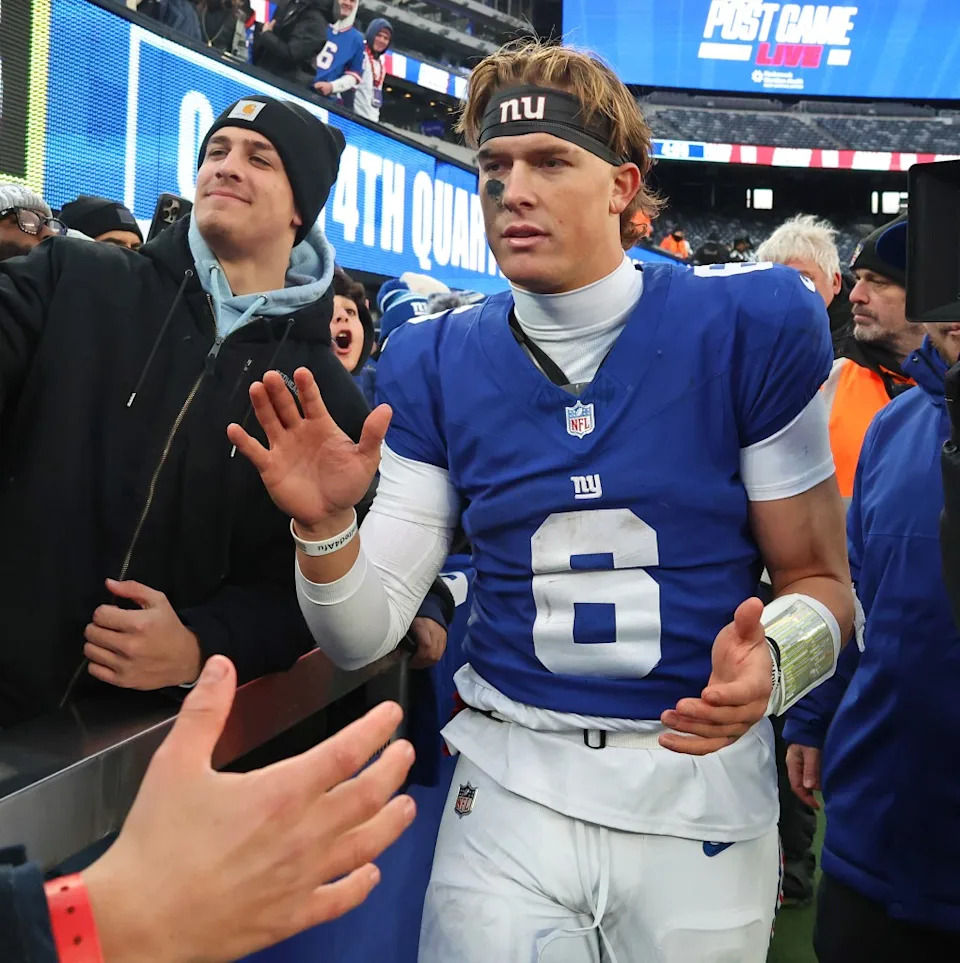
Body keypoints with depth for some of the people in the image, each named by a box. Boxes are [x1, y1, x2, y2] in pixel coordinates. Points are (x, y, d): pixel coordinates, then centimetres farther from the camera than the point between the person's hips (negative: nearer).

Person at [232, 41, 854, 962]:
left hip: (702, 778, 0)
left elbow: (818, 580, -2)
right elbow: (365, 633, -2)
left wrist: (768, 666, -24)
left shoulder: (746, 326, -9)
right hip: (510, 781, 1)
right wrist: (324, 529, -23)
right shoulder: (436, 363, -2)